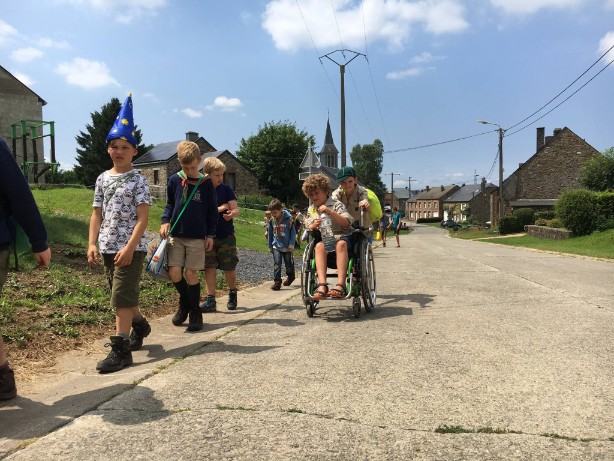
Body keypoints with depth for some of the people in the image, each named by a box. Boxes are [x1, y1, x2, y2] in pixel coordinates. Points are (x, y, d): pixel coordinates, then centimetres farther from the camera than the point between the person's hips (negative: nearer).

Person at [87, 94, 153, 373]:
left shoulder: (138, 180, -6)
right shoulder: (102, 179, 10)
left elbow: (142, 217, -12)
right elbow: (97, 214, 11)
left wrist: (130, 247, -20)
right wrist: (92, 244, 1)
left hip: (131, 247, -6)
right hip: (108, 247, 6)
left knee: (122, 295, -8)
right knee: (121, 294, 17)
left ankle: (121, 349, -4)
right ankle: (140, 325, 40)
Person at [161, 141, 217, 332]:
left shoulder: (206, 183, -2)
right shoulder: (174, 180, 3)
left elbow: (212, 211, 3)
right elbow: (170, 204, 13)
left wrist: (210, 235, -1)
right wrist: (165, 221, -5)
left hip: (197, 237, -2)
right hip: (176, 235, 2)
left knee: (191, 273, 0)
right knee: (174, 272, -4)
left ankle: (195, 314, 17)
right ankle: (185, 303, 26)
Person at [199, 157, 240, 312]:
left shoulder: (226, 189, 0)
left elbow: (236, 209, -5)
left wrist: (231, 214, -28)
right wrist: (220, 208, -11)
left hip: (226, 235, -1)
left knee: (229, 268, 3)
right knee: (209, 267, 2)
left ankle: (232, 294, 27)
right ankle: (210, 300, 10)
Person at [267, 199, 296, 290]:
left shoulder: (288, 219, -13)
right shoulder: (272, 220, -1)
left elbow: (293, 232, -7)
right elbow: (270, 233, 10)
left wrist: (291, 244, -9)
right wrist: (270, 246, 13)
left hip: (287, 246, -2)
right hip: (276, 246, 2)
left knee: (289, 263, 12)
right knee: (277, 263, -9)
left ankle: (290, 276, 38)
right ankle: (277, 281, -6)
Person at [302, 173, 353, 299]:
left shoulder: (336, 205, 2)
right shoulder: (311, 209, 19)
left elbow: (346, 223, -10)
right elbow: (308, 226, 18)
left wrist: (330, 212, -23)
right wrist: (313, 225, -6)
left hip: (341, 237, -3)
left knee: (341, 244, -40)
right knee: (319, 246, -35)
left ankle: (340, 285, -48)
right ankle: (322, 285, -49)